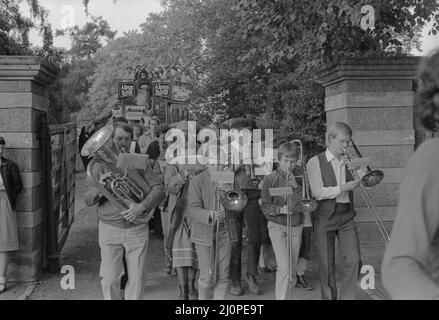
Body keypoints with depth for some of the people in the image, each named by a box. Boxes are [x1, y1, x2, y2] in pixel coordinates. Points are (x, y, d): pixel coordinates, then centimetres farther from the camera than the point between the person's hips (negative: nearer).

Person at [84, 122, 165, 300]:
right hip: (109, 228, 0)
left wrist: (142, 206, -21)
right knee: (110, 279, 2)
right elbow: (87, 199, 1)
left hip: (137, 229, 1)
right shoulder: (99, 164, 3)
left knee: (137, 278, 6)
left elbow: (159, 188, -6)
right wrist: (99, 188, -20)